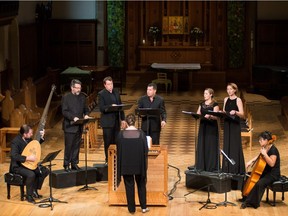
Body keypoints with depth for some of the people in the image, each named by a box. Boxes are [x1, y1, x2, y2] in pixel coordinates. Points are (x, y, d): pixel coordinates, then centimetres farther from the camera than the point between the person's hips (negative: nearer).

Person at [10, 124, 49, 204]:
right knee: (31, 174, -34)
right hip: (17, 166, -9)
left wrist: (41, 137, 7)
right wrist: (27, 158, -34)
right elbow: (14, 156, -34)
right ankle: (29, 196, -14)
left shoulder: (28, 139, 2)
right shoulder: (15, 141, -23)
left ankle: (34, 190, 9)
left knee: (45, 171, -1)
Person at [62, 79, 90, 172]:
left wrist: (86, 115, -5)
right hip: (70, 126, -5)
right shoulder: (66, 97, -7)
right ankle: (66, 165, 5)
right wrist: (73, 118, -25)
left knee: (76, 146, 10)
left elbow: (86, 108, 17)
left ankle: (74, 164, 18)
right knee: (68, 147, -2)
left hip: (79, 126, 6)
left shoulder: (82, 96, 11)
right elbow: (64, 111, -12)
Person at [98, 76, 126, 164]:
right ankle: (108, 160, 8)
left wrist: (123, 119, 12)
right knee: (108, 142, 0)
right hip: (107, 122, -5)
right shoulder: (101, 94, -7)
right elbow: (101, 108, -15)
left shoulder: (116, 92, 11)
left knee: (116, 142, 7)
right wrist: (111, 106, -29)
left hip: (116, 121, 5)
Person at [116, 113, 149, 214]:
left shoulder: (121, 134, -10)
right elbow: (146, 150, -5)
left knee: (129, 186, 10)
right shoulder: (141, 134, -10)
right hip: (139, 164, 0)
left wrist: (120, 166, 9)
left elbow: (118, 151, -4)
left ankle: (131, 208, 14)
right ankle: (143, 207, 20)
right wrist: (144, 163, 12)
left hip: (126, 164, 0)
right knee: (141, 185, 17)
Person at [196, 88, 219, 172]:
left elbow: (216, 116, -15)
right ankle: (202, 166, 12)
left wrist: (209, 116, -34)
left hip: (211, 127, -6)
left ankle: (211, 166, 0)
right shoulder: (202, 104, 12)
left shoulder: (215, 104, -6)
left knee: (211, 146, -4)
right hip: (203, 127, 6)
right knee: (202, 145, 5)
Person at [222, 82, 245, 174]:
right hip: (227, 124, 6)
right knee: (227, 145, 7)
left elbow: (242, 114, -12)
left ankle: (236, 168, -4)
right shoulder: (226, 99, 11)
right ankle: (227, 168, 13)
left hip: (235, 125, -6)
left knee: (235, 145, -7)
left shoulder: (238, 100, -6)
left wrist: (235, 112, -31)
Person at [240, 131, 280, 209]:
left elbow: (272, 164, -30)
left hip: (273, 174, -10)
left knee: (259, 183, -33)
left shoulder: (273, 150, -21)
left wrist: (264, 154, -33)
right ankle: (246, 197, 20)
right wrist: (251, 161, 7)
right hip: (265, 171, 10)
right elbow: (259, 157, 23)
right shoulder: (265, 148, 5)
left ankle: (251, 202, -20)